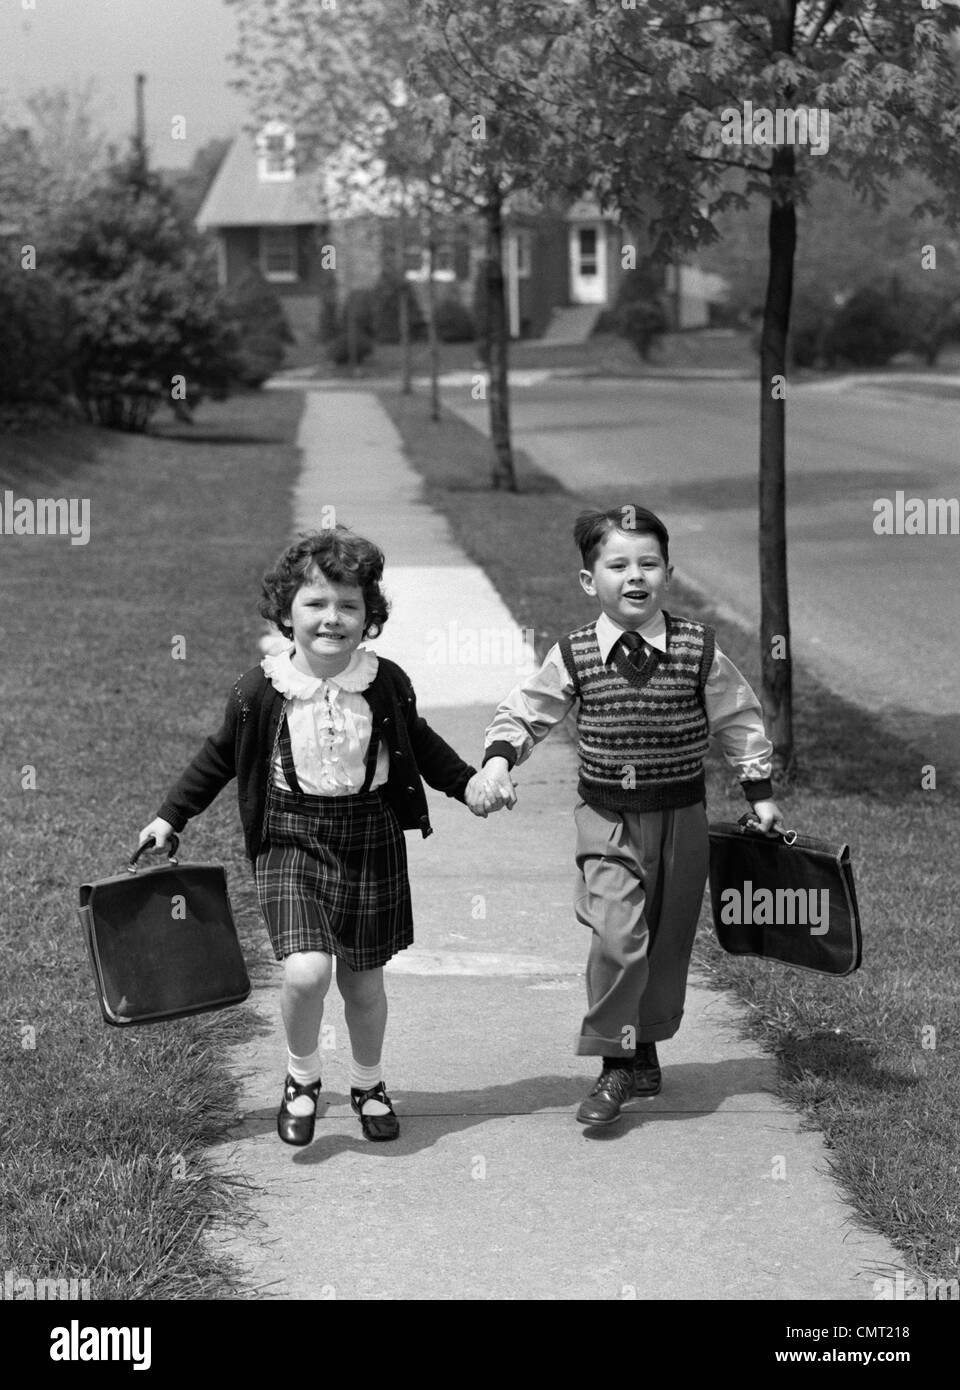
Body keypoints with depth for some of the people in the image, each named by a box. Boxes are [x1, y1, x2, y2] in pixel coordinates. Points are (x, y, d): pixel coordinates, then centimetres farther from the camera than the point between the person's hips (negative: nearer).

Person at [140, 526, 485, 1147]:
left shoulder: (387, 683, -5)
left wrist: (469, 783, 8)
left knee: (363, 981, 11)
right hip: (291, 838, -1)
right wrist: (171, 816, 9)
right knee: (306, 970, -18)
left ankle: (368, 1083, 38)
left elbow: (420, 744, 14)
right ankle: (302, 1076, 10)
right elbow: (220, 758, 7)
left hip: (370, 839, 2)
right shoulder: (260, 689, -8)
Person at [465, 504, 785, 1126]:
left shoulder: (698, 648, -6)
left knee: (668, 940, 11)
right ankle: (616, 1065, -5)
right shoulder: (574, 656, -6)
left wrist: (761, 793, 7)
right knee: (618, 936, -16)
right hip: (607, 819, -1)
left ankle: (646, 1045, 31)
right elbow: (524, 714, 4)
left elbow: (739, 719, 6)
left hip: (681, 817, 2)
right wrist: (497, 762, -13)